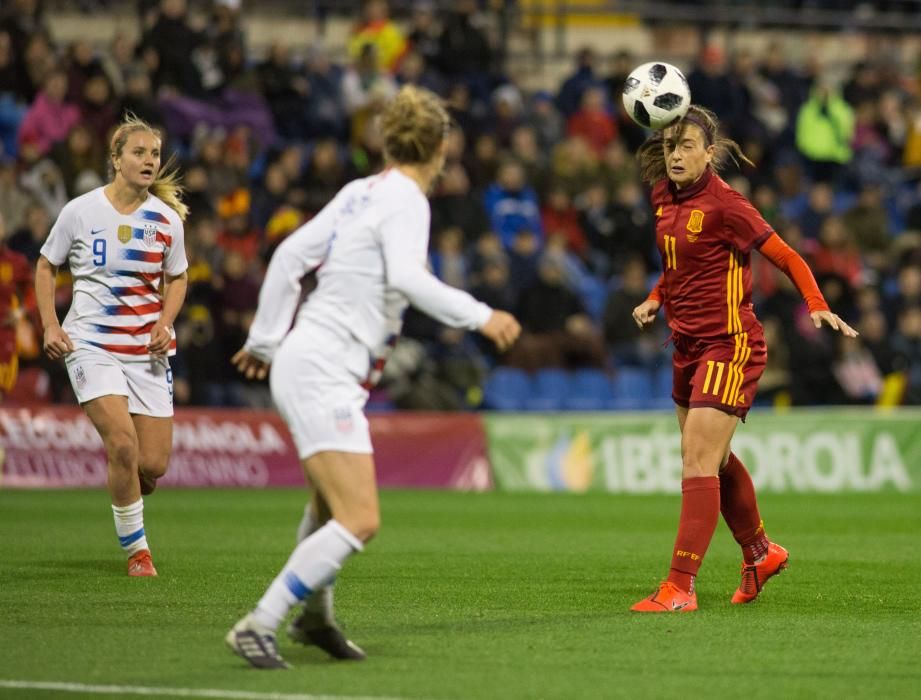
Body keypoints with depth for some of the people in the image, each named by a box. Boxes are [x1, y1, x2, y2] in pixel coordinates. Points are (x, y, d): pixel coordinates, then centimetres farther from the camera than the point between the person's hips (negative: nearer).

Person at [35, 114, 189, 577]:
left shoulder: (167, 219, 1)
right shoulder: (80, 211, -5)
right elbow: (46, 266, 8)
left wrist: (165, 323, -2)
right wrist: (50, 326, -4)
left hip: (147, 348, 3)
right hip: (90, 343, -3)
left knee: (153, 465, -2)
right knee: (123, 445, -19)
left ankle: (125, 501, 34)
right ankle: (136, 549, -2)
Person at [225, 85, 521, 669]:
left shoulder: (361, 192, 11)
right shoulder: (405, 199, -12)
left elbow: (290, 255, 13)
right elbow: (407, 277, -28)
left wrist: (266, 340, 20)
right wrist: (480, 316, -22)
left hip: (305, 366, 10)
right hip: (321, 373, -10)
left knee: (333, 500, 29)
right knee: (359, 521, -15)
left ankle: (315, 615, 44)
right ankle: (259, 627, -17)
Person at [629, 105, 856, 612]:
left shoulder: (723, 204, -16)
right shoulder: (665, 197, 6)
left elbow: (785, 256, -13)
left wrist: (817, 305, -27)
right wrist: (655, 299, 8)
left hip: (729, 344, -8)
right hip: (688, 346, 8)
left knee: (698, 461, -15)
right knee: (716, 461, 20)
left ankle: (680, 587, -18)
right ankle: (760, 553, 41)